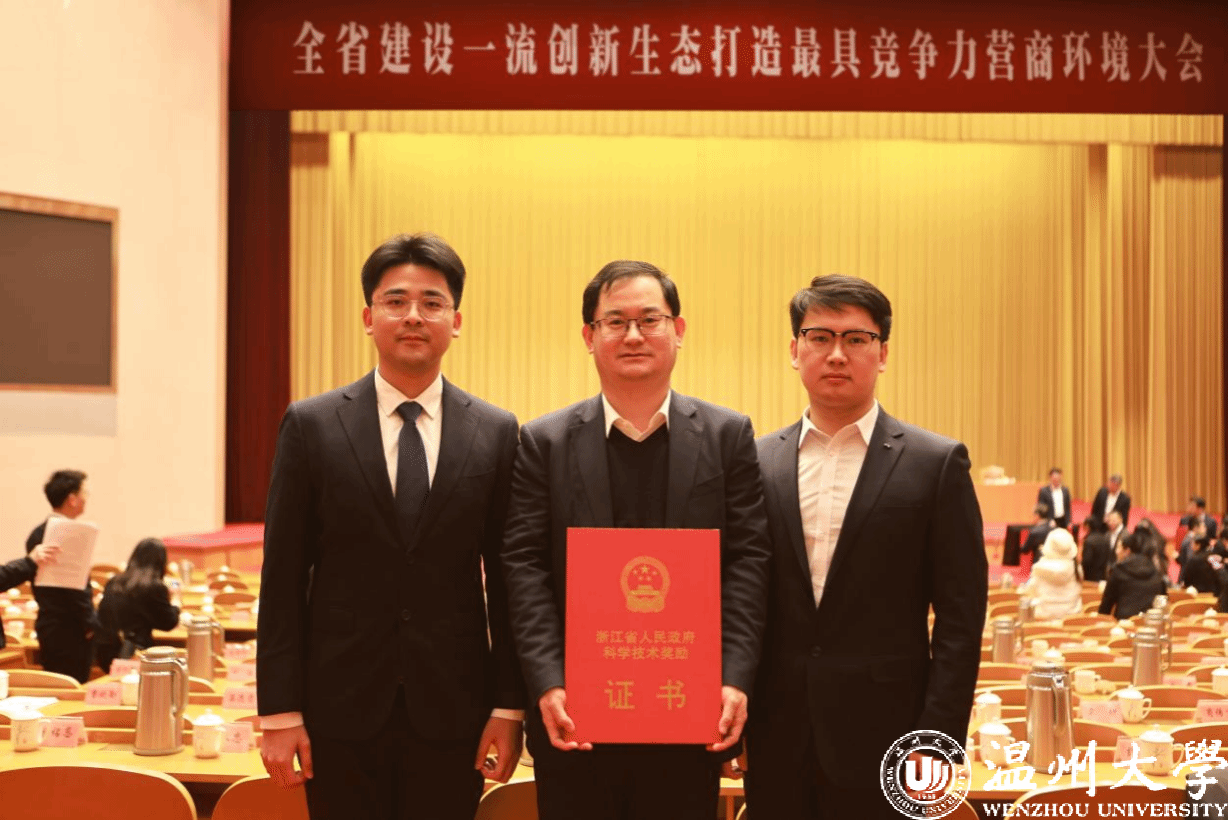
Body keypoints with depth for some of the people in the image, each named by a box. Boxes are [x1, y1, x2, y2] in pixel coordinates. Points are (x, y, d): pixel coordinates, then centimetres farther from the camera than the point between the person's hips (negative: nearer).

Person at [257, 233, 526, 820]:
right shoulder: (310, 425, 1)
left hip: (450, 715, 1)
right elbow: (283, 579, 0)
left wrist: (509, 706, 0)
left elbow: (507, 580, 5)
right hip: (342, 709, 0)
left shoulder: (496, 433, 4)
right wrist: (279, 711, -4)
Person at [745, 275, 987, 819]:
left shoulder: (937, 463, -1)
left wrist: (938, 743, -9)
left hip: (882, 743, -2)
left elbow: (960, 617, -3)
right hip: (777, 747, 3)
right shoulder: (757, 462, 7)